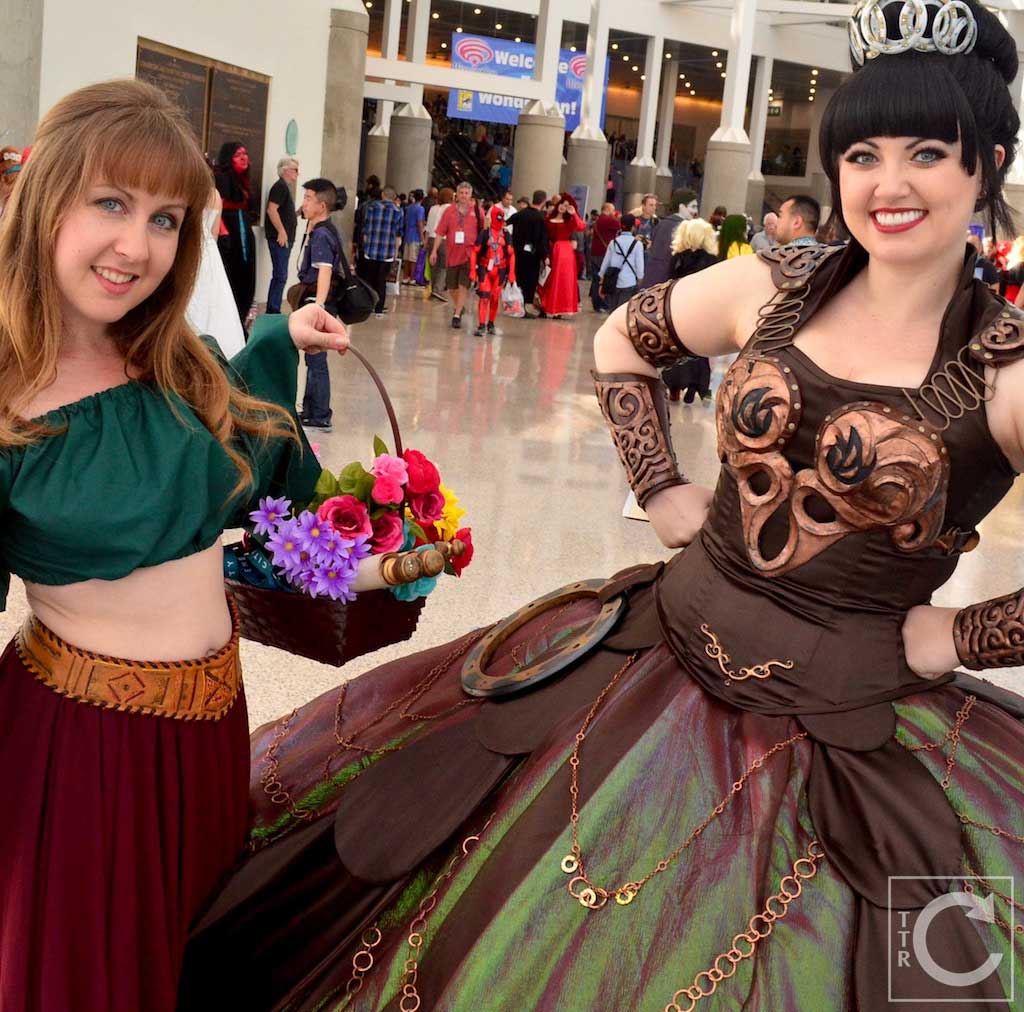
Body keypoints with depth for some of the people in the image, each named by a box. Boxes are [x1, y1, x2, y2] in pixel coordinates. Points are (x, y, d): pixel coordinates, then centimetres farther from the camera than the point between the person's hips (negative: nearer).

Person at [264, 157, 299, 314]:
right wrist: (281, 232, -22)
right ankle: (273, 311, -7)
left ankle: (273, 311, 17)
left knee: (280, 276, 13)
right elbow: (271, 210, -21)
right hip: (280, 238, -10)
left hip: (285, 238, 10)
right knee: (280, 276, -9)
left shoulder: (285, 187, 19)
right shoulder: (280, 186, -11)